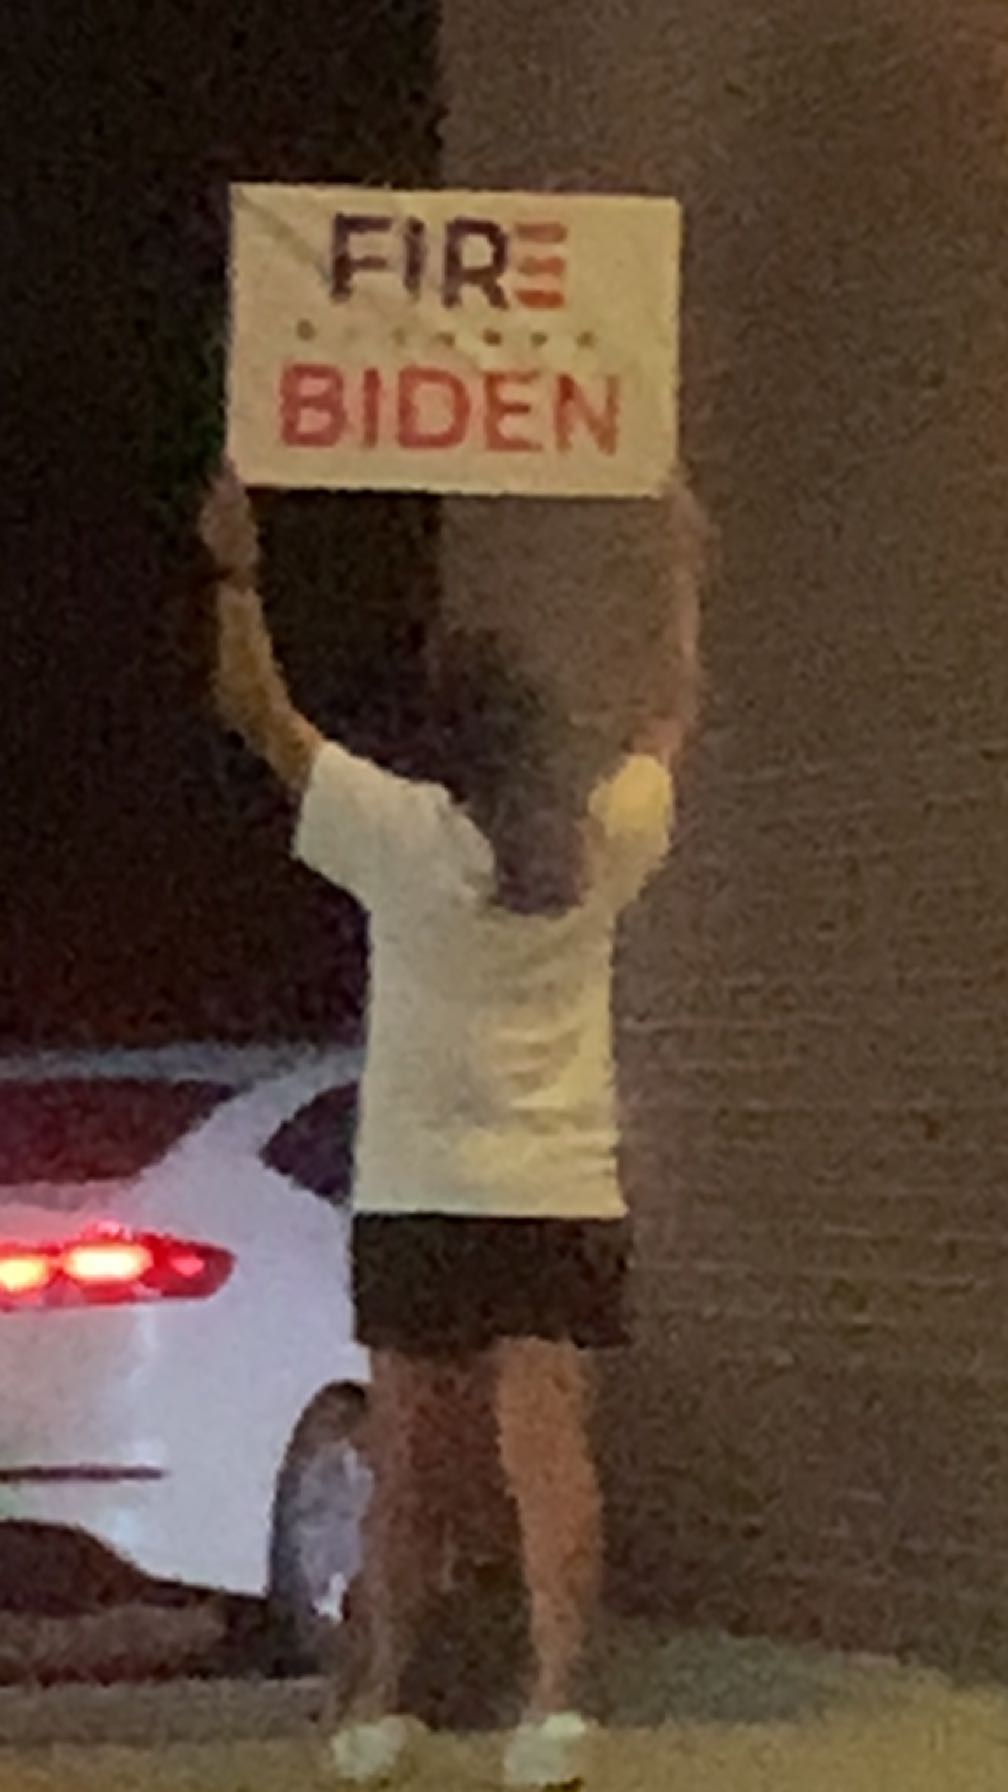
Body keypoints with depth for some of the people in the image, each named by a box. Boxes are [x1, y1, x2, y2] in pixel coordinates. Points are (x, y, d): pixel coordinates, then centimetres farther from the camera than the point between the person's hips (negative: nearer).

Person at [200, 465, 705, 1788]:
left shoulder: (403, 837, -7)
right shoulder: (608, 839, 0)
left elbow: (257, 710, 1)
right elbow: (673, 721, 20)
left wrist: (236, 574, 9)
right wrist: (681, 575, 32)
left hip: (418, 1204, -1)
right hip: (566, 1196, 1)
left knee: (409, 1467, 10)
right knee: (549, 1449, -8)